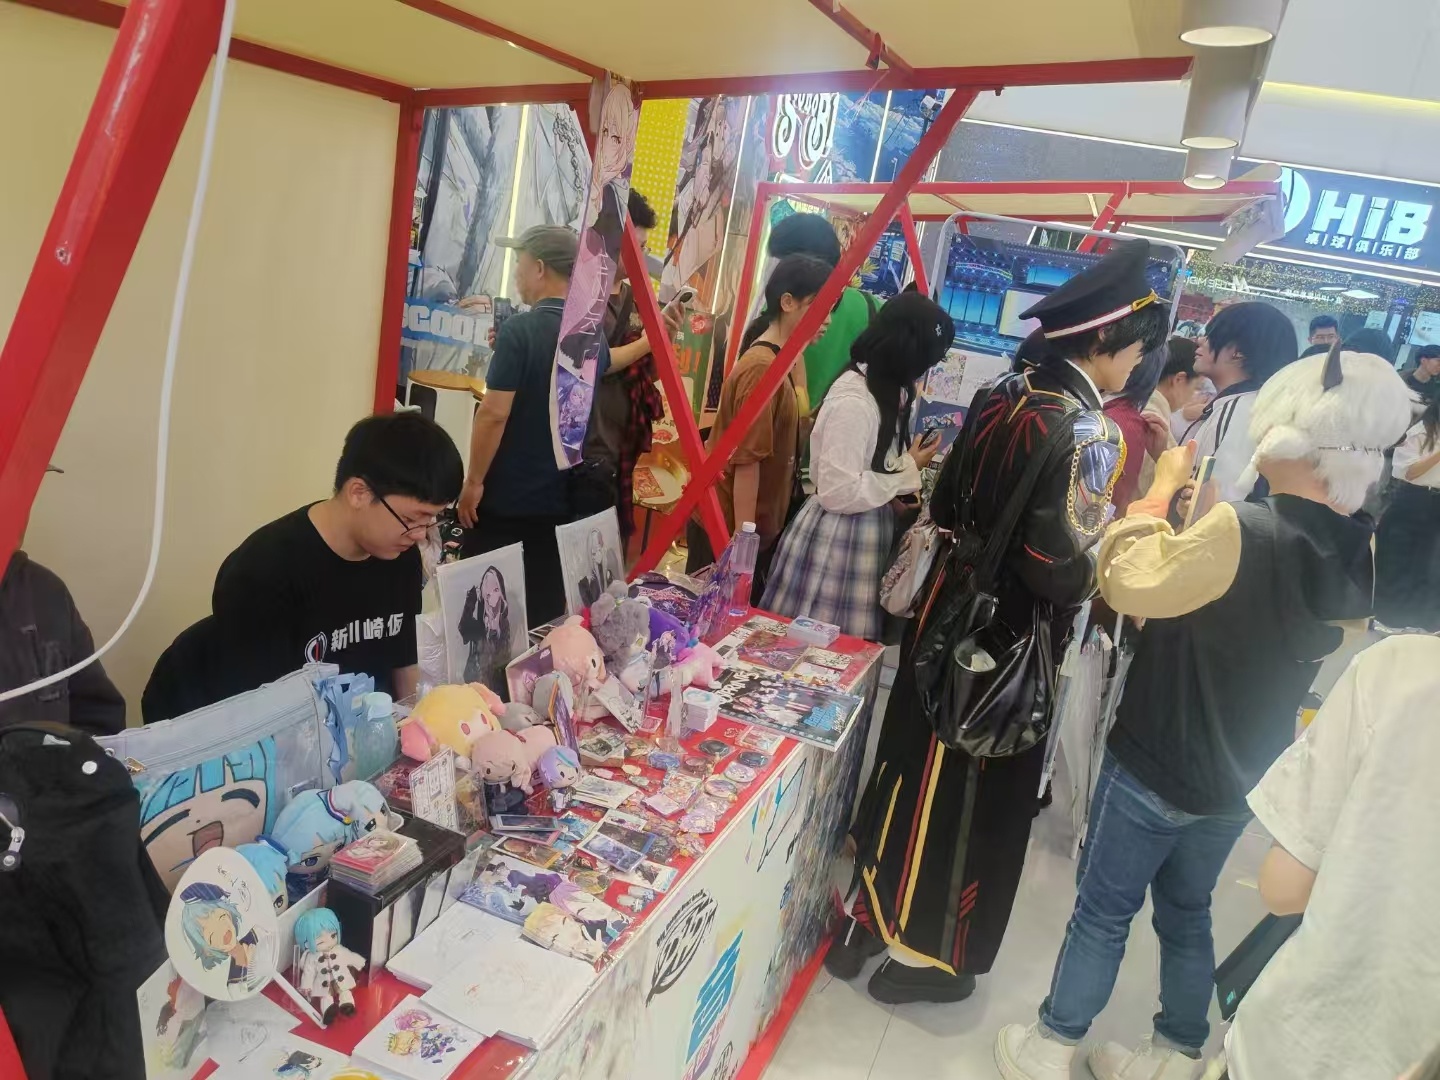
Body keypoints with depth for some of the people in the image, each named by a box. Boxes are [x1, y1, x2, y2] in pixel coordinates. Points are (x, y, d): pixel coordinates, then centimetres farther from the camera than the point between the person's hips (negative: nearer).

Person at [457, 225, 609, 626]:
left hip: (507, 499, -6)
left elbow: (494, 414, -18)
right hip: (564, 500, 6)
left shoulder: (520, 330, -15)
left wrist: (474, 481, -11)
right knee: (544, 612, 12)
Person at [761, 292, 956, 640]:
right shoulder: (853, 400, -21)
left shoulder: (884, 388, 7)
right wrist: (908, 471, -14)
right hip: (838, 539, -9)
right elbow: (838, 493, -23)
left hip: (865, 532, 9)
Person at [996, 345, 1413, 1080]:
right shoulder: (1358, 559, -5)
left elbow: (1124, 581, -19)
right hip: (1239, 779, 6)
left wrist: (1161, 490, -8)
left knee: (1102, 912, 12)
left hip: (1156, 766, -6)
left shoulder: (1239, 533, -30)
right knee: (1187, 913, 24)